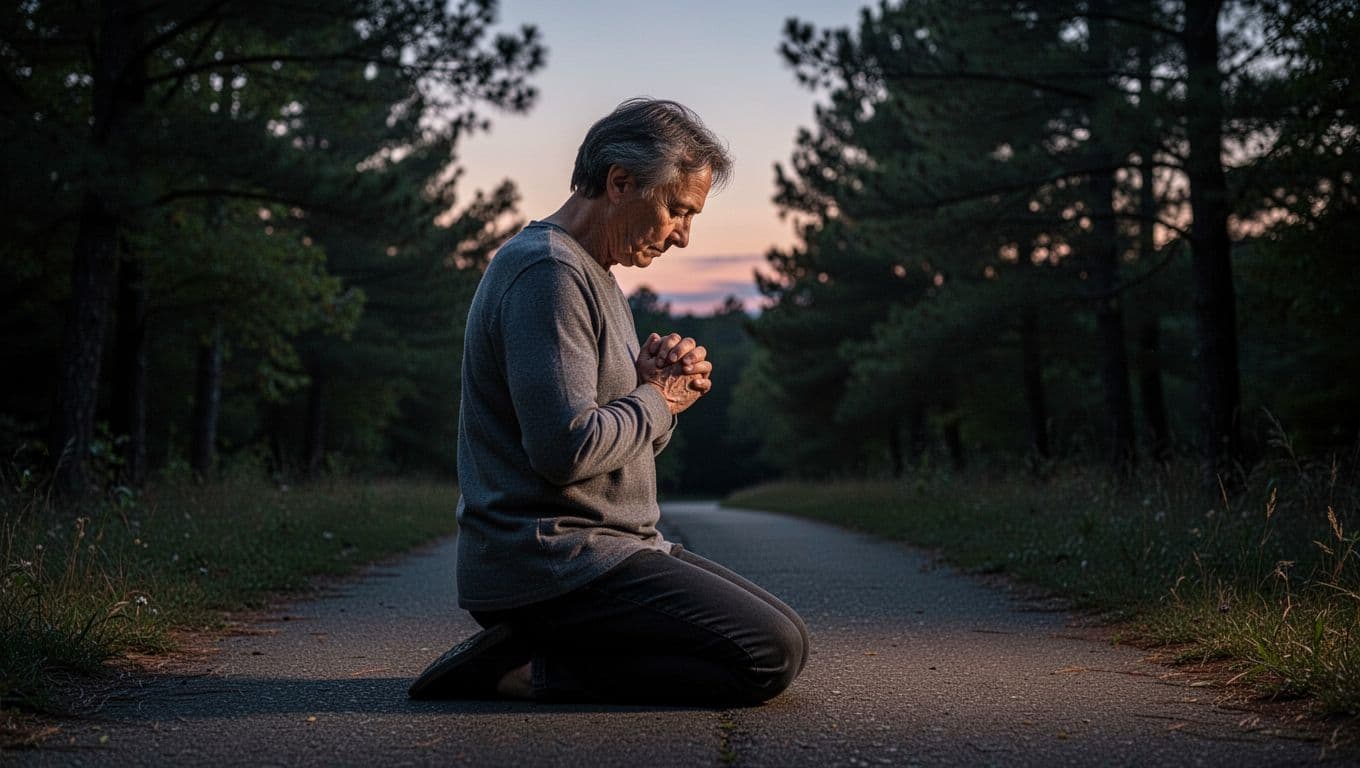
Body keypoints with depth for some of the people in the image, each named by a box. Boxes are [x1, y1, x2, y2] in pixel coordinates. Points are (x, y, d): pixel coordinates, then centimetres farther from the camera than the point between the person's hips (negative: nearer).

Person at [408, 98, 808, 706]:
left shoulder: (592, 274, 19)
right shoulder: (546, 271, -15)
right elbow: (566, 446, -25)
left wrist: (664, 380, -1)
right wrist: (657, 399, -7)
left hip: (598, 548, 11)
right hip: (551, 560, -11)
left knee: (781, 635, 13)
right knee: (771, 655, -16)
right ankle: (526, 671, -10)